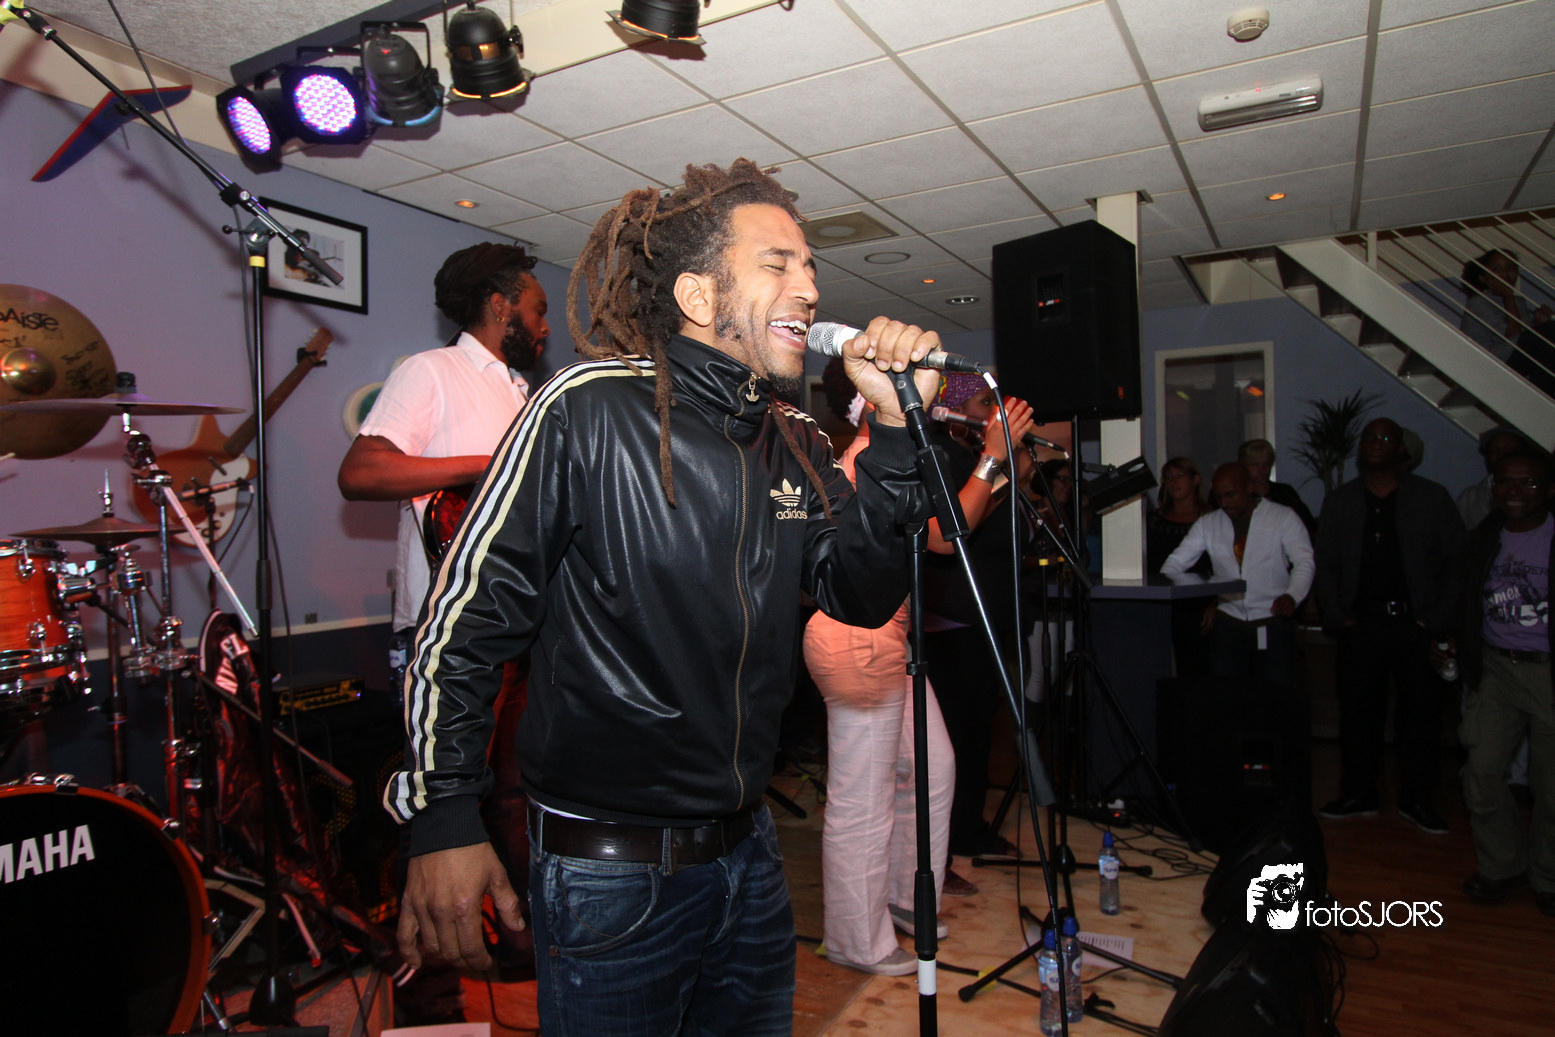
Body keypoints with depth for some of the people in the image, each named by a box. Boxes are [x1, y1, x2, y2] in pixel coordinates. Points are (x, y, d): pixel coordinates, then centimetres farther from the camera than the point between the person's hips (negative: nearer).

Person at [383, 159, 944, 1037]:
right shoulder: (591, 411, -16)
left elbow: (863, 594, 0)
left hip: (749, 857, 7)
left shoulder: (797, 446, 3)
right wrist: (443, 821, -14)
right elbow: (467, 619, -14)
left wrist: (895, 425, -10)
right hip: (609, 877, -6)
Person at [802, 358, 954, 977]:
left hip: (887, 640, 11)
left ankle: (903, 898, 36)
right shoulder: (870, 462, -16)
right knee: (863, 798, 1)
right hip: (858, 641, -11)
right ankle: (861, 942, 18)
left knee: (932, 767, 18)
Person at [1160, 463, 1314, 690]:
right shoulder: (1207, 524, 9)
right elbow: (1176, 562, 10)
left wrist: (1291, 596, -25)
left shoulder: (1283, 517, 2)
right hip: (1228, 624, 2)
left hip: (1273, 622, -2)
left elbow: (1305, 562, -6)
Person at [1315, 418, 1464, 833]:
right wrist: (1337, 618, 0)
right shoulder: (1340, 502, 10)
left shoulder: (1431, 498, 5)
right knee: (1357, 710, 4)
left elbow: (1456, 561, 3)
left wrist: (1437, 619, -5)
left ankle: (1418, 799, 16)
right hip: (1361, 624, 1)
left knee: (1421, 712, 3)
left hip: (1416, 623, -1)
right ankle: (1359, 795, 15)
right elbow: (1325, 565, 10)